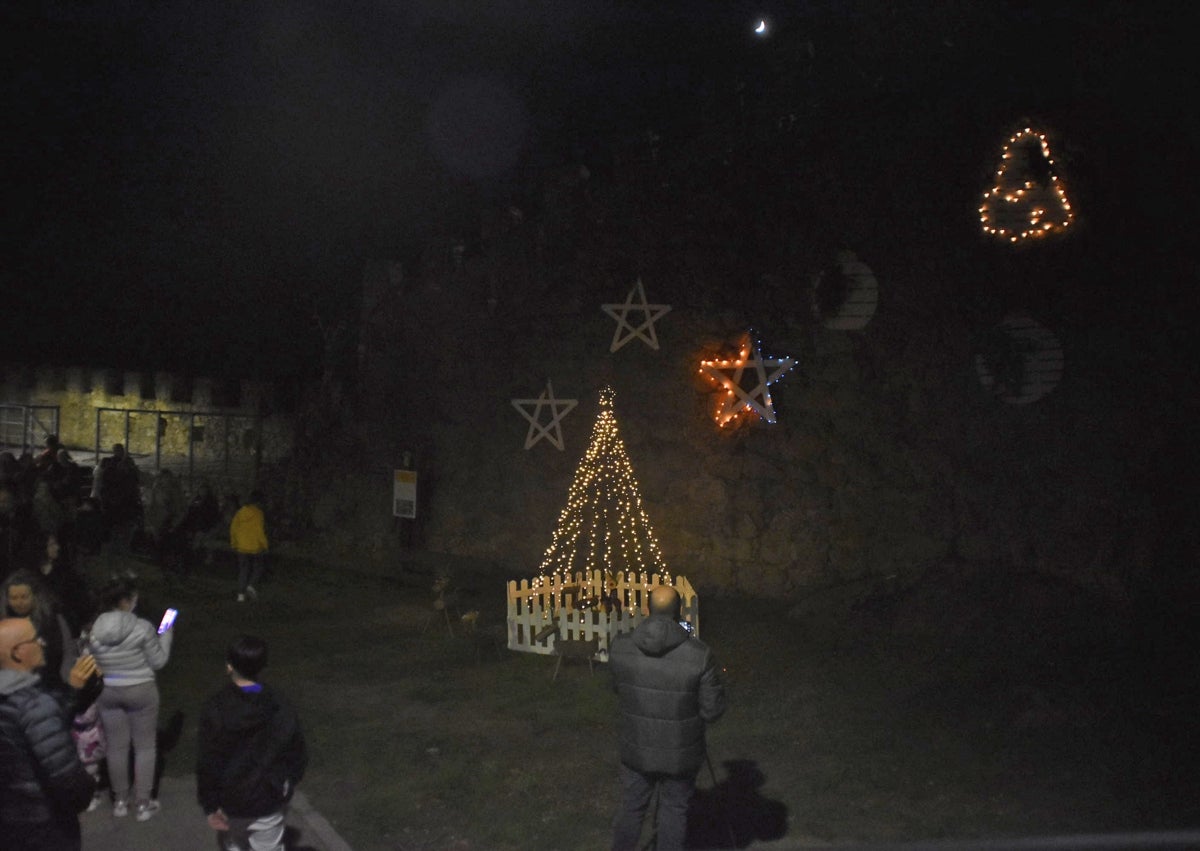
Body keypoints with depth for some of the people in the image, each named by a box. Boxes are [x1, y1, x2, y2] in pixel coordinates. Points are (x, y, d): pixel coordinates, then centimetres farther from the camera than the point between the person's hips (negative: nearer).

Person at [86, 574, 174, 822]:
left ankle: (120, 801, 31)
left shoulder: (94, 630, -7)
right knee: (145, 747, 11)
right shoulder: (142, 628, -20)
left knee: (116, 747, 17)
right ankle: (143, 804, 18)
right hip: (140, 691, -4)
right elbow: (158, 662, -11)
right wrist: (166, 634, 0)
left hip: (107, 692, 4)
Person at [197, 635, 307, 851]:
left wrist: (210, 805, -3)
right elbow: (298, 755, -4)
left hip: (230, 800, 1)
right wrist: (287, 786, 12)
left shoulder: (214, 709, -17)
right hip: (268, 801, 0)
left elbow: (207, 763, -14)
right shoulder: (280, 708, -12)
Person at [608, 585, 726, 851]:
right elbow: (713, 710, -14)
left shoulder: (620, 647, -15)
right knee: (674, 809, 19)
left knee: (632, 808, 22)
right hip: (680, 753, -2)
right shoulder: (698, 654, -23)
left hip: (636, 749, 2)